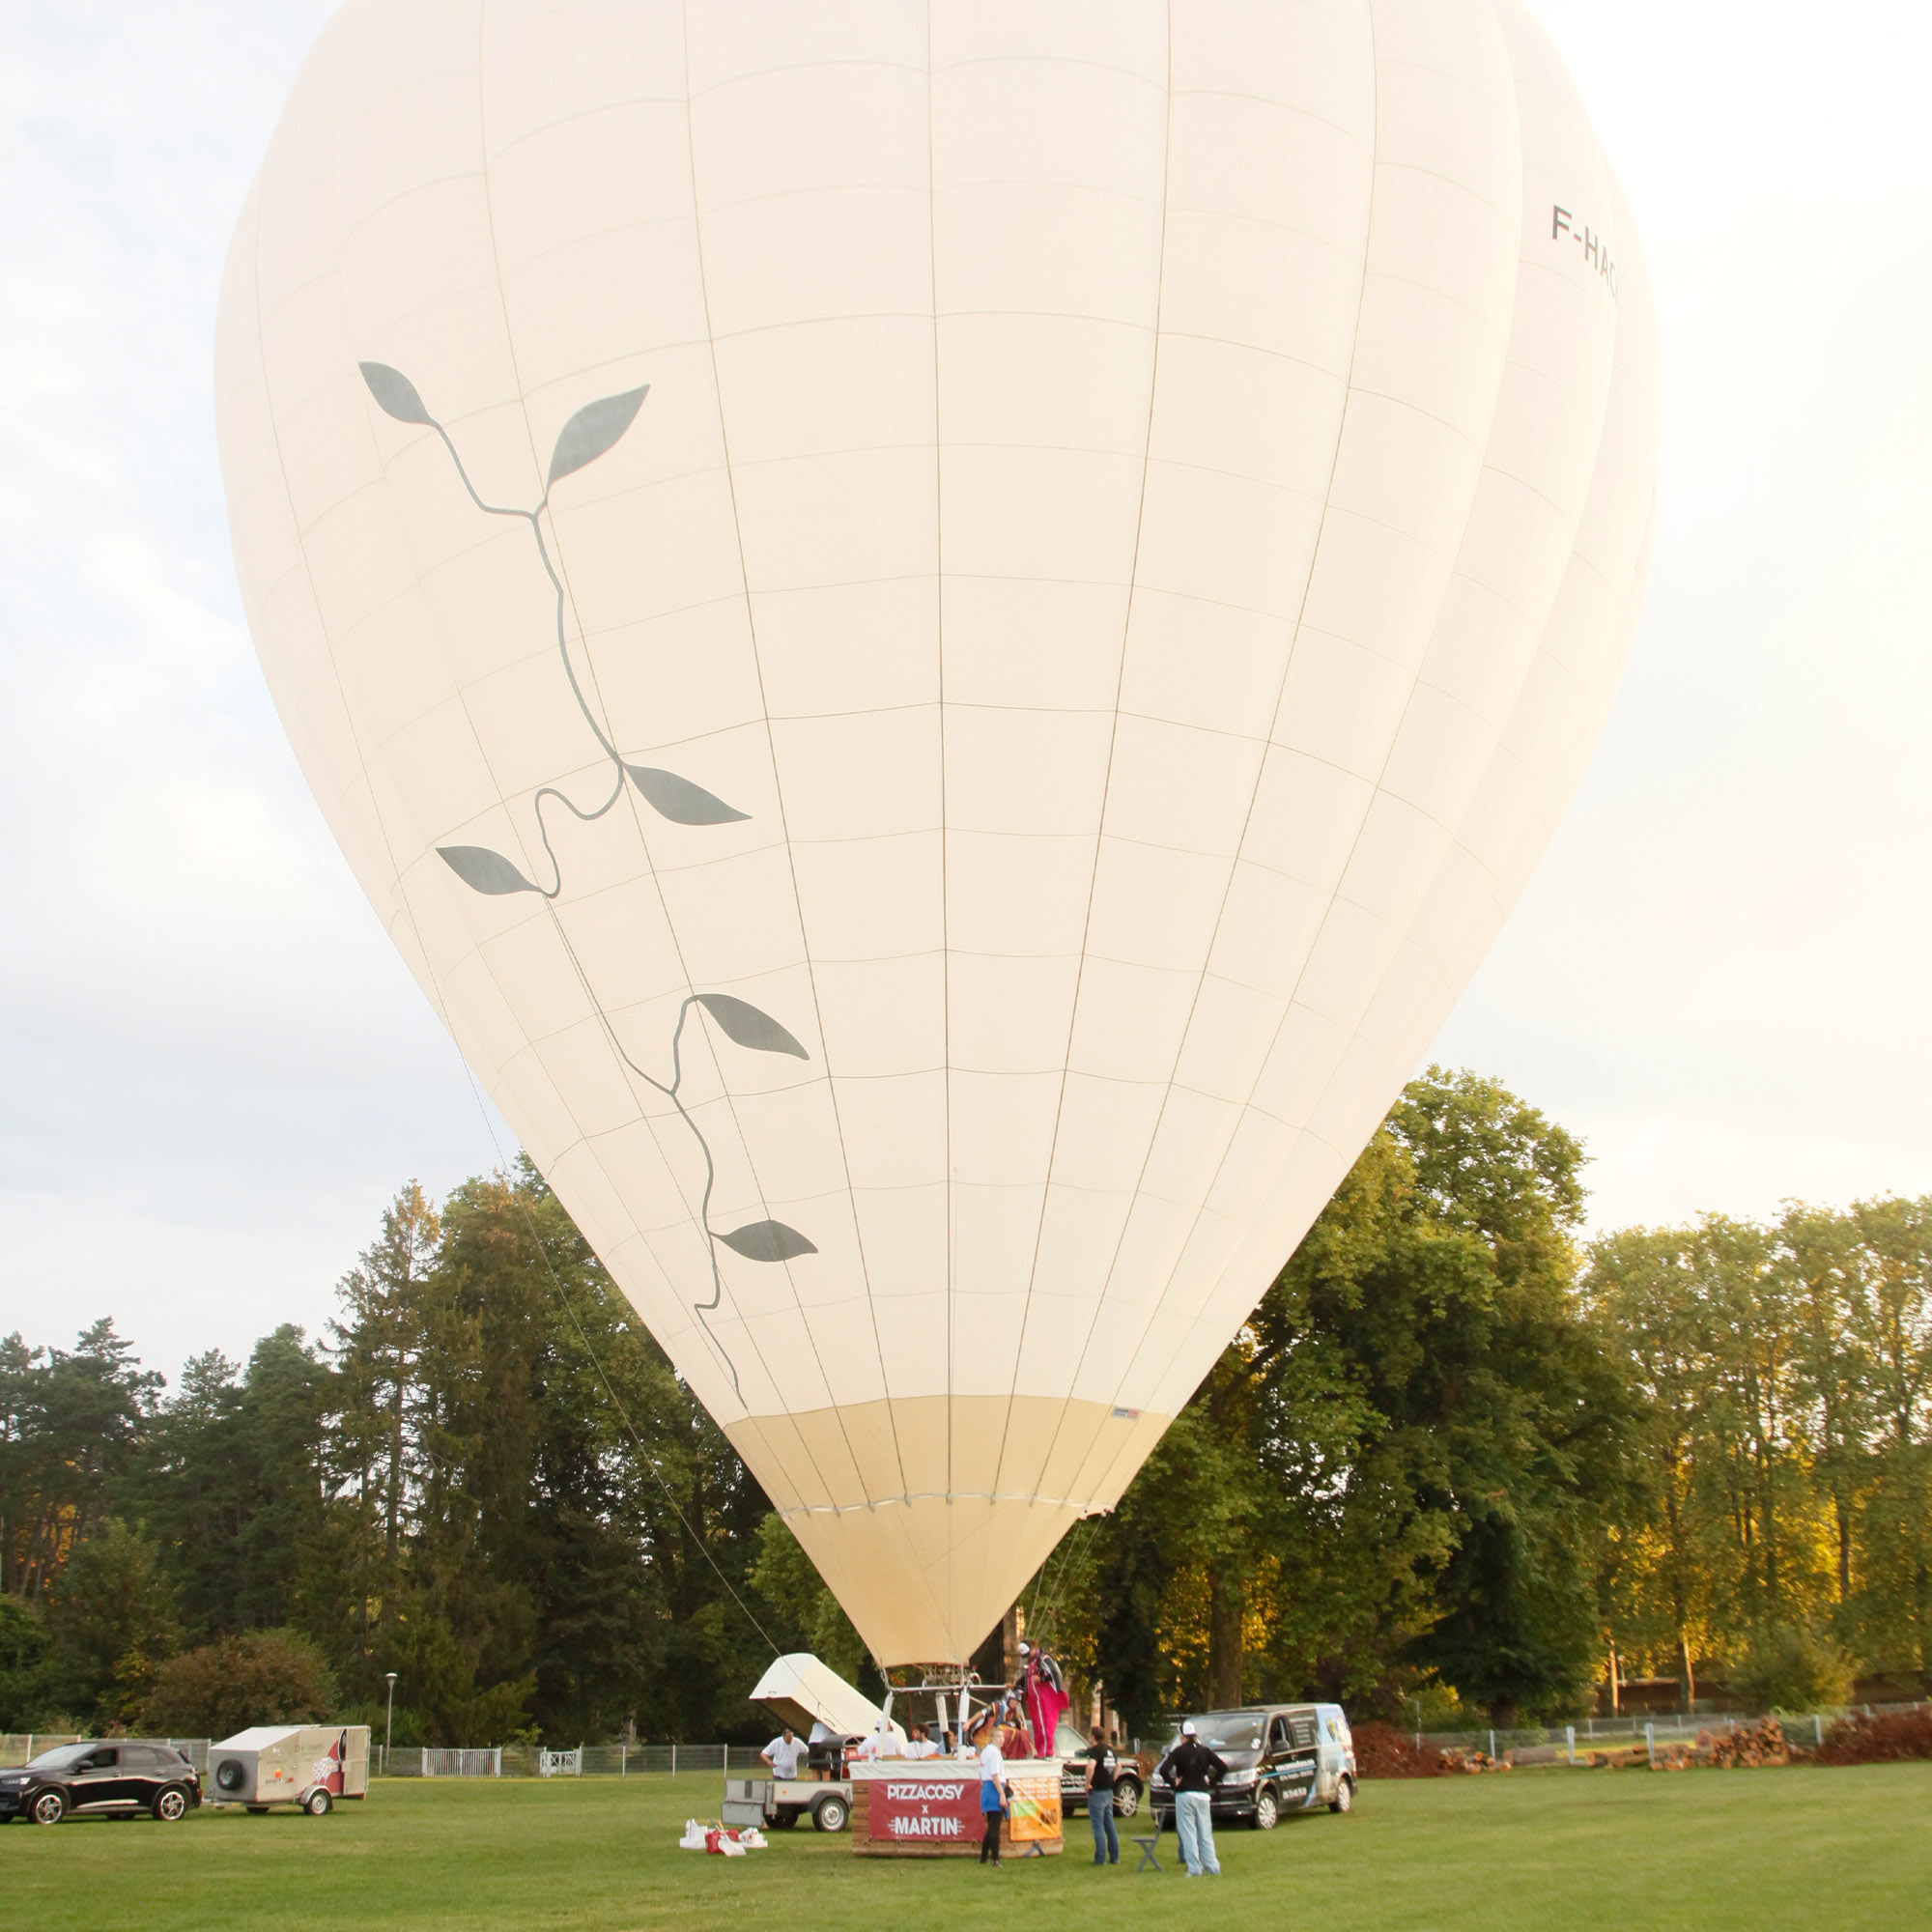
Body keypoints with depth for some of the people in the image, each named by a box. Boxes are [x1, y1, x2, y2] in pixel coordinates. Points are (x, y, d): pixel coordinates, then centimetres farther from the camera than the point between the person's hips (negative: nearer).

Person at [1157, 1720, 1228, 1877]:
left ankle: (1194, 1869, -5)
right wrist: (1211, 1781, 8)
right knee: (1205, 1833, 11)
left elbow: (1164, 1770, -18)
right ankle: (1213, 1867, 8)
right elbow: (1223, 1768, 4)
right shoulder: (1204, 1750, 6)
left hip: (1184, 1795, -4)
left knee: (1188, 1833, -1)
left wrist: (1173, 1783, -7)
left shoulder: (1179, 1751, -5)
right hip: (1202, 1795, 4)